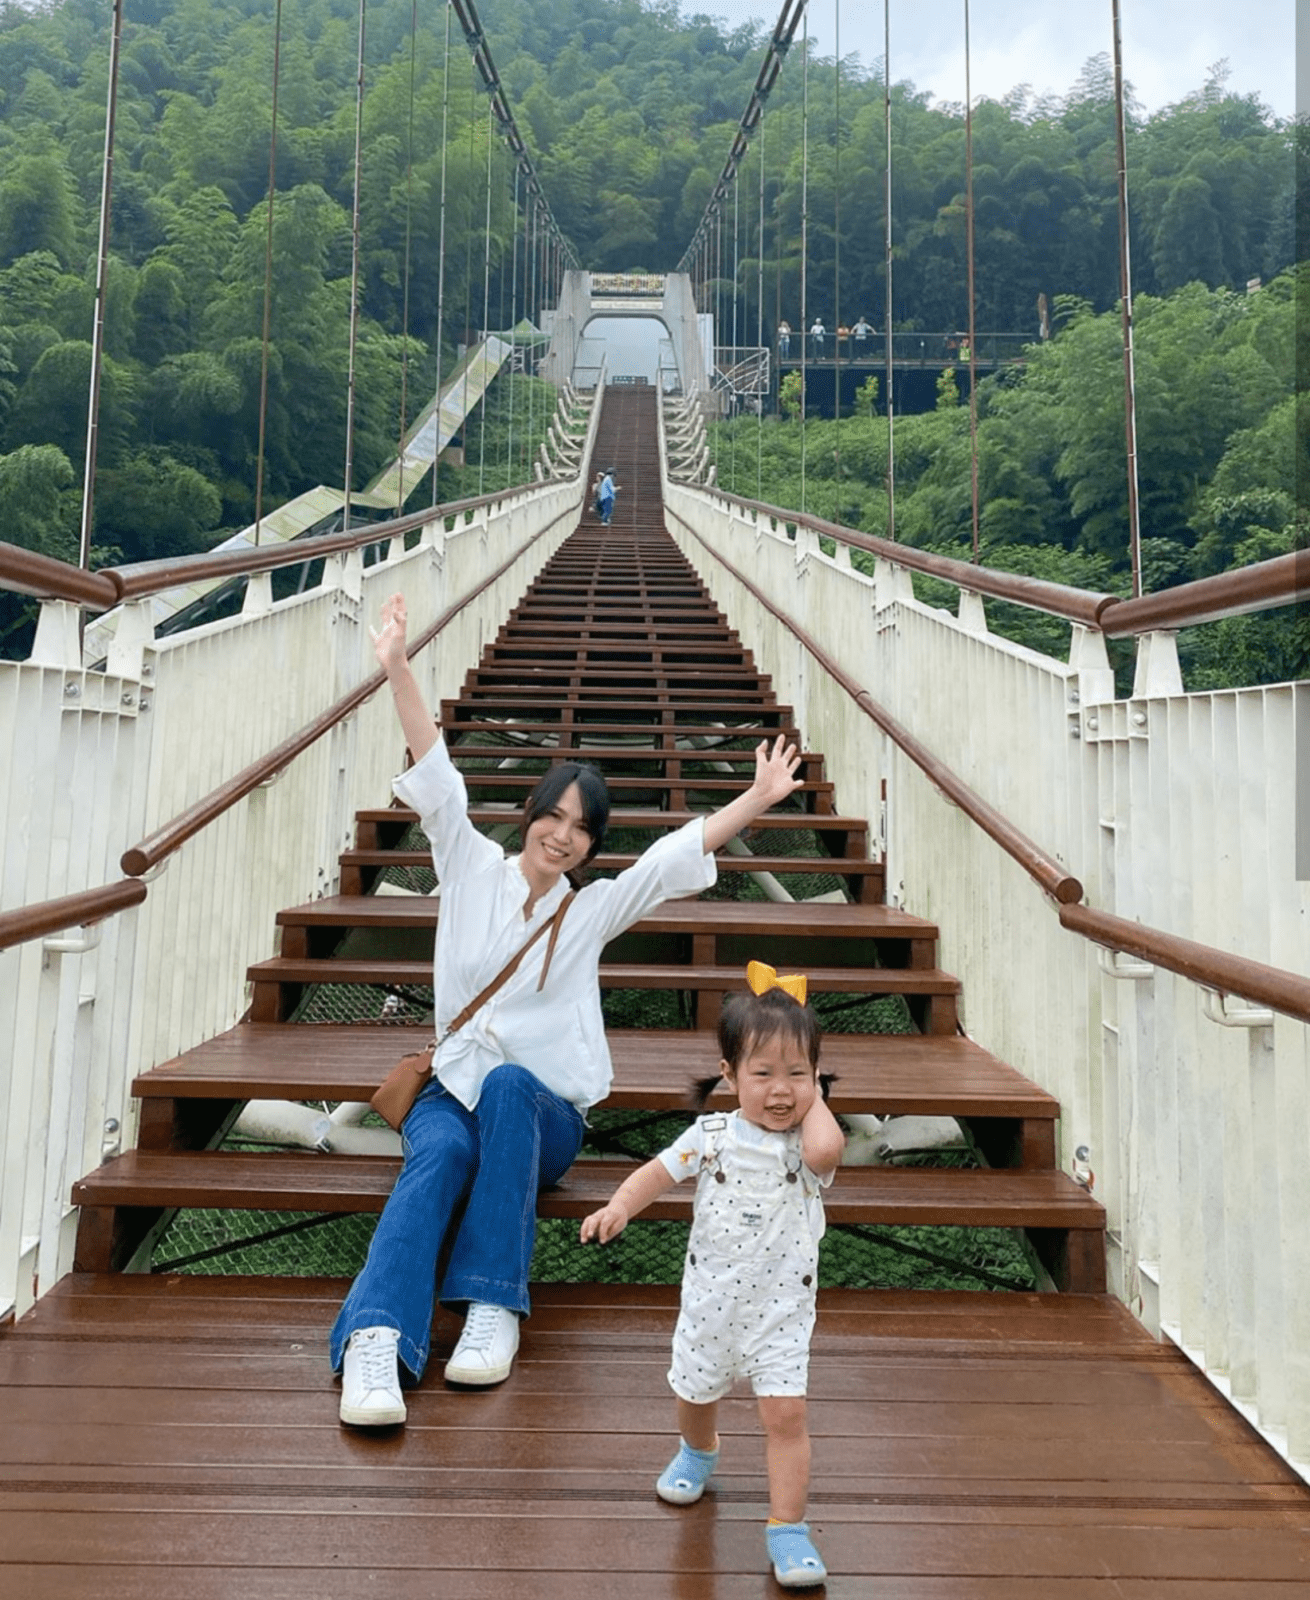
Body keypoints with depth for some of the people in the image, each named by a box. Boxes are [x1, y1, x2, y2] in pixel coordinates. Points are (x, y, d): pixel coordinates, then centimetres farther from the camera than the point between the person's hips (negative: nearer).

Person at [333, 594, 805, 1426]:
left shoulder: (594, 909, 7)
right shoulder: (473, 869, 7)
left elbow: (682, 852, -3)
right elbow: (437, 776, -2)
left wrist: (759, 799, -12)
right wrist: (399, 669, -9)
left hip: (544, 1111, 0)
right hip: (452, 1093, 0)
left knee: (506, 1086, -36)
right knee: (442, 1154, -33)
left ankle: (494, 1308, -34)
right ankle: (375, 1342, -46)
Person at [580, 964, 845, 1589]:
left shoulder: (808, 1143, -15)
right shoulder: (712, 1135, -11)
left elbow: (823, 1150, -39)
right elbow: (659, 1171, -6)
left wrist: (814, 1099, -23)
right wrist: (621, 1205, -22)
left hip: (781, 1308, -2)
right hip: (711, 1298, 3)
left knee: (785, 1413, -8)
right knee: (695, 1394, 24)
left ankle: (787, 1528, 11)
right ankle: (699, 1452, 56)